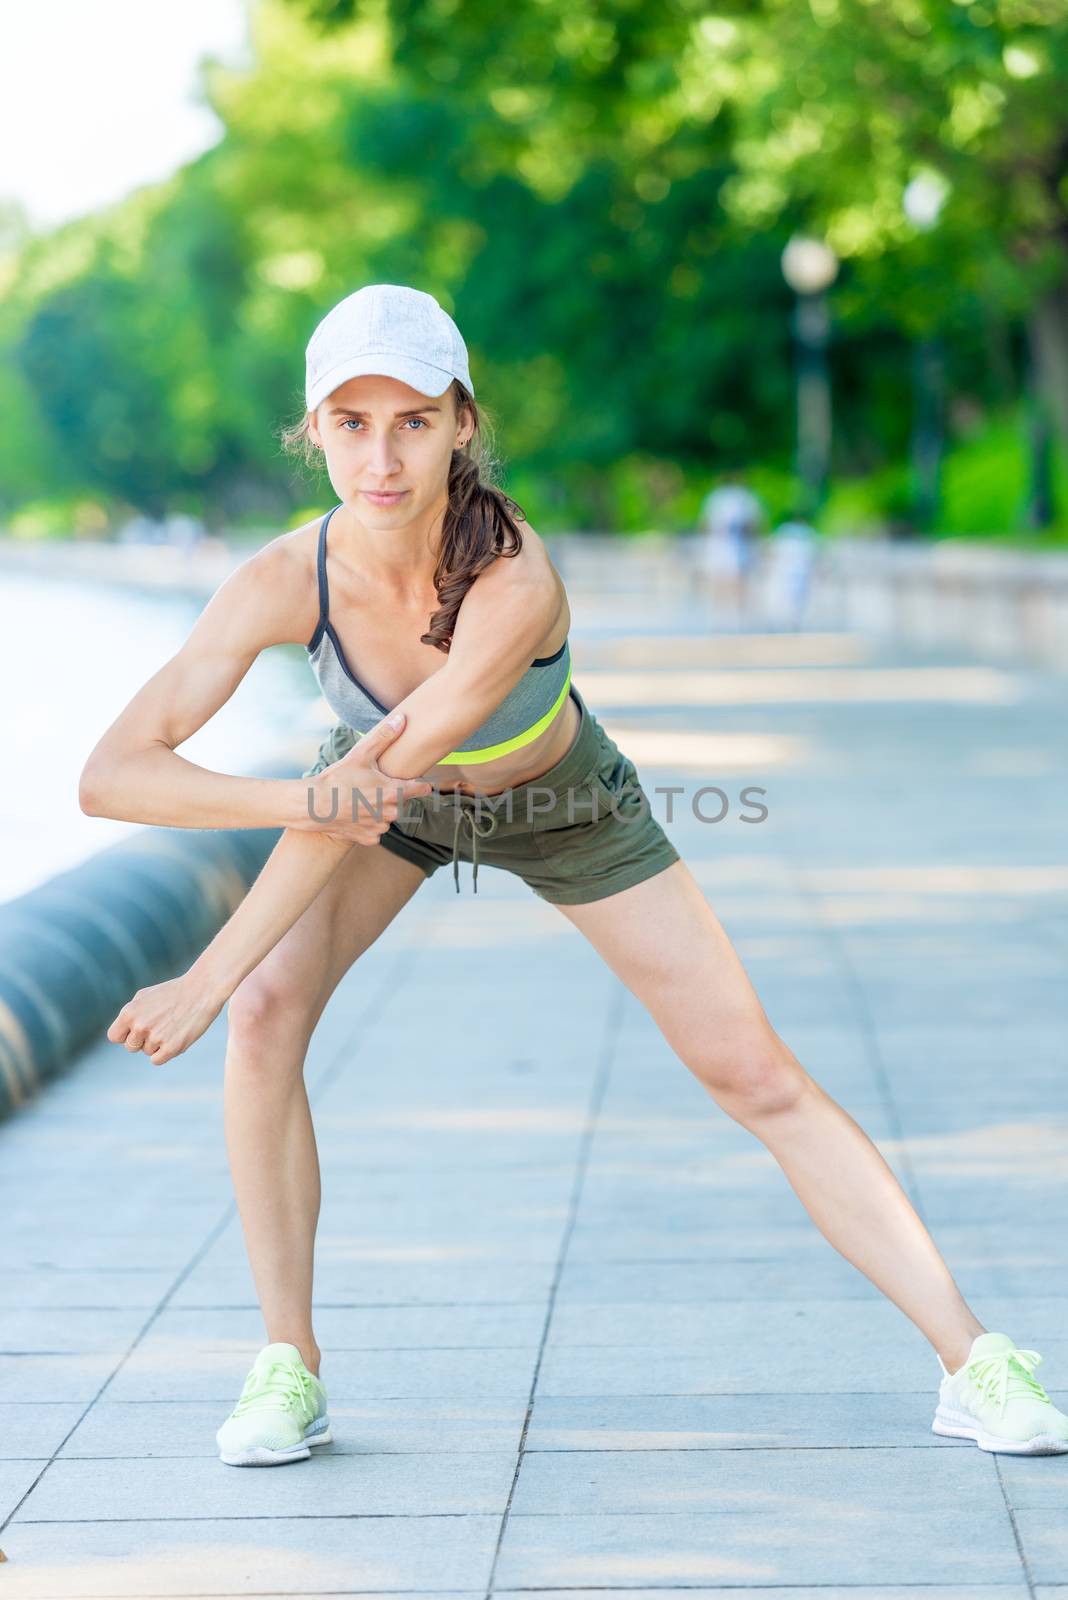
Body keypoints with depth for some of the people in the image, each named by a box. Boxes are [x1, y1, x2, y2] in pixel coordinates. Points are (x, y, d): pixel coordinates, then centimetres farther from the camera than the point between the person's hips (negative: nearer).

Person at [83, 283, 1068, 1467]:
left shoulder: (515, 583, -42)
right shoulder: (285, 580, -32)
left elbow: (363, 794, -41)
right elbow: (111, 774, -35)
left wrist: (201, 985, -38)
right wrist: (296, 800, -49)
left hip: (558, 803, -2)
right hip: (388, 790, 2)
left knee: (757, 1077, -4)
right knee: (267, 1014, -22)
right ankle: (288, 1366, -6)